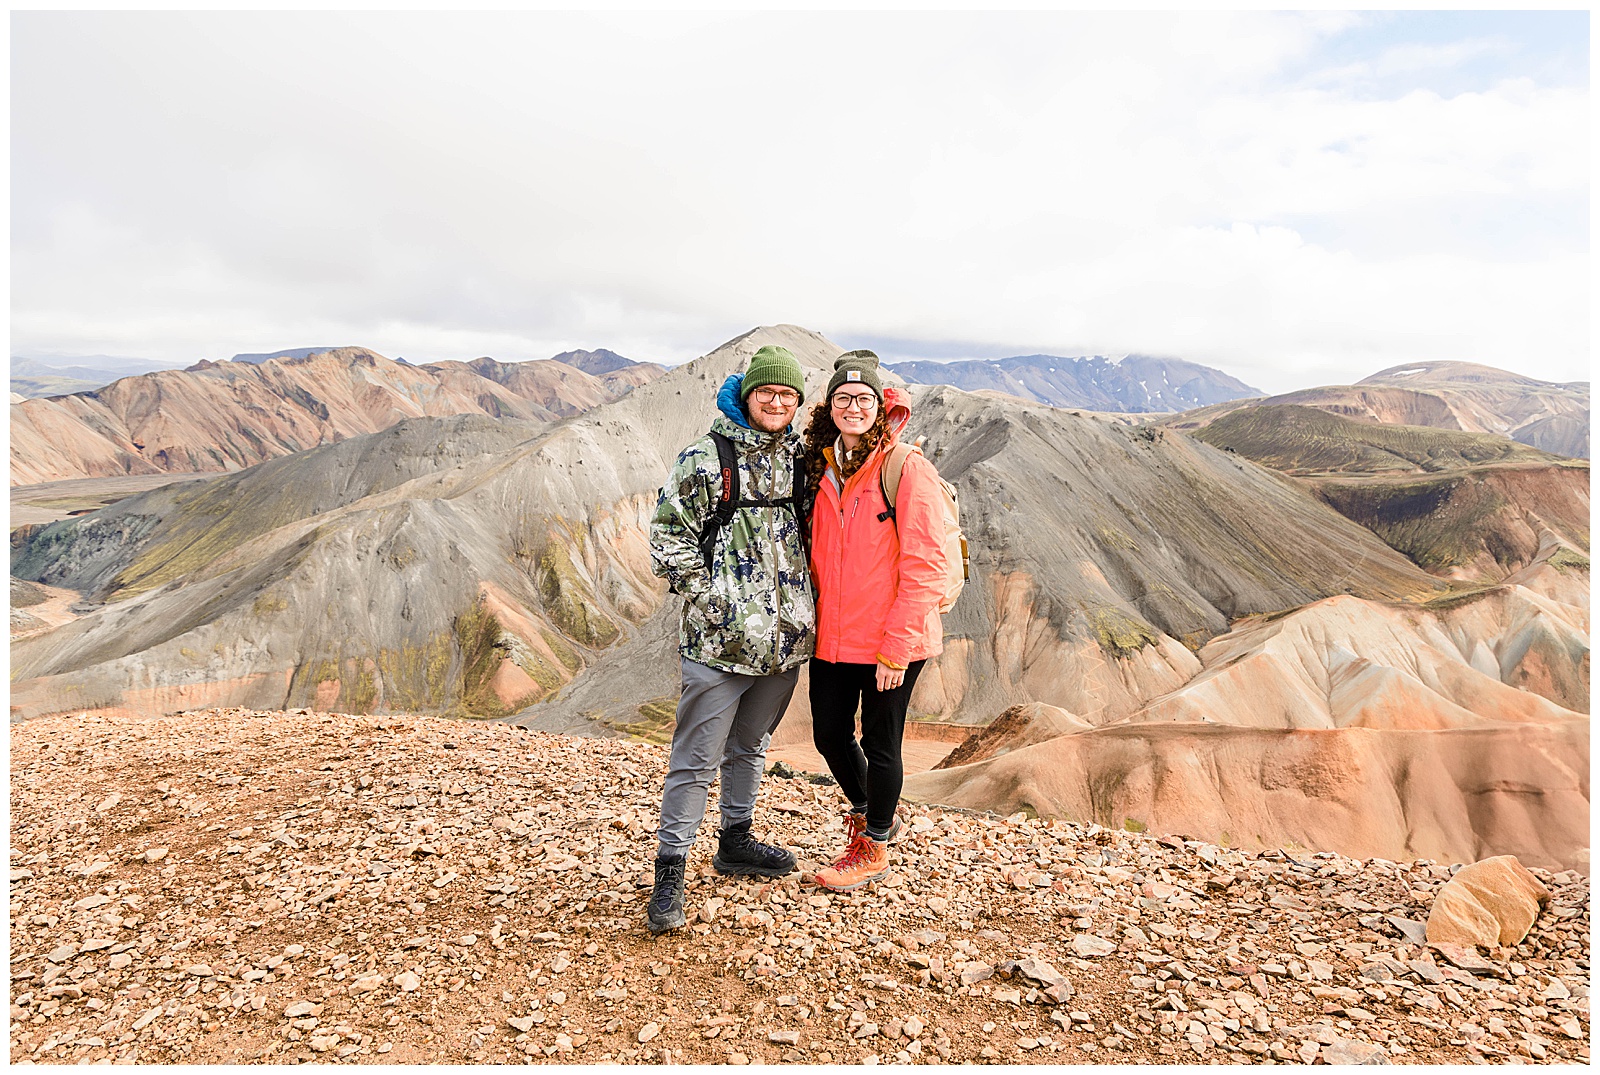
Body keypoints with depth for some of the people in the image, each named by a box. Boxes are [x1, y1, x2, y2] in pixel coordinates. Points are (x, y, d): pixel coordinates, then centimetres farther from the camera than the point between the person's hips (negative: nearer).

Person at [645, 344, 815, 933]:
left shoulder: (799, 458, 10)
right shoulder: (704, 459, -6)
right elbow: (668, 537, -7)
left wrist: (805, 604, 11)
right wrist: (709, 598, -13)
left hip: (783, 636, 6)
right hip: (719, 639, -6)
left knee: (750, 745, 21)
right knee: (696, 758, 0)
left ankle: (735, 841, 38)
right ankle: (670, 872, 11)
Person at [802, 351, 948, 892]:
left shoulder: (907, 469, -13)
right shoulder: (823, 469, 7)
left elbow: (925, 567, -16)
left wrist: (896, 647, -18)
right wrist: (812, 619, 9)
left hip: (891, 642, -6)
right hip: (832, 637, 6)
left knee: (880, 744, 9)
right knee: (830, 735, 16)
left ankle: (873, 846, 32)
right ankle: (870, 812, 44)